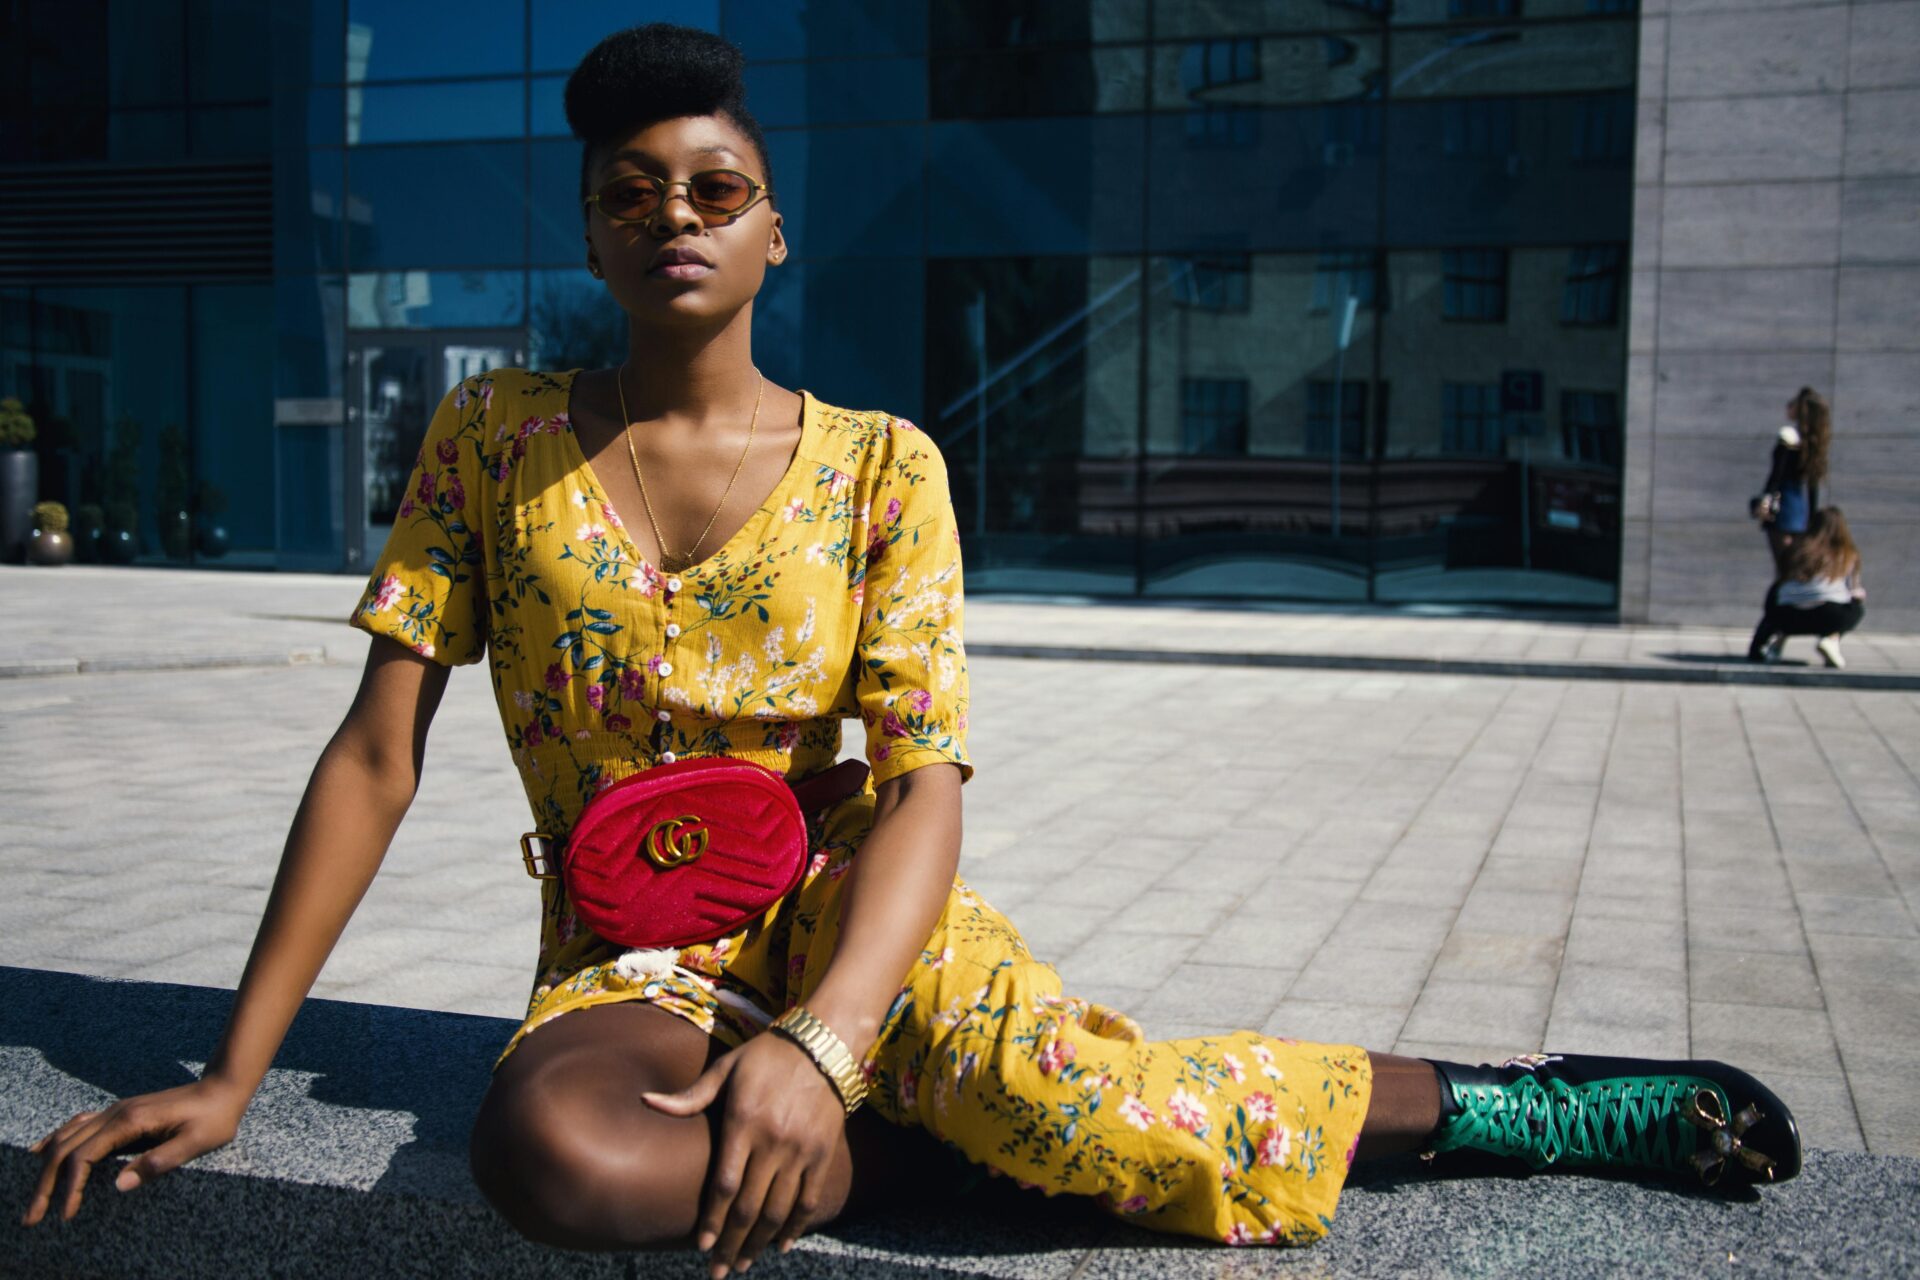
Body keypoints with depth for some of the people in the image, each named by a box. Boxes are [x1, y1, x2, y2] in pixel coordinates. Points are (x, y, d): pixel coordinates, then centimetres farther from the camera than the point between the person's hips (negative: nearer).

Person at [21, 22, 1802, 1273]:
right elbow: (377, 756, -3)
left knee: (1064, 1077, -31)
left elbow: (923, 786, -12)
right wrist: (233, 1073, -8)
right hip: (626, 960, 1)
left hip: (842, 906, -1)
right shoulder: (490, 438, 0)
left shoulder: (881, 466, -4)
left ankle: (1516, 1094, -8)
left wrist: (821, 1042, -30)